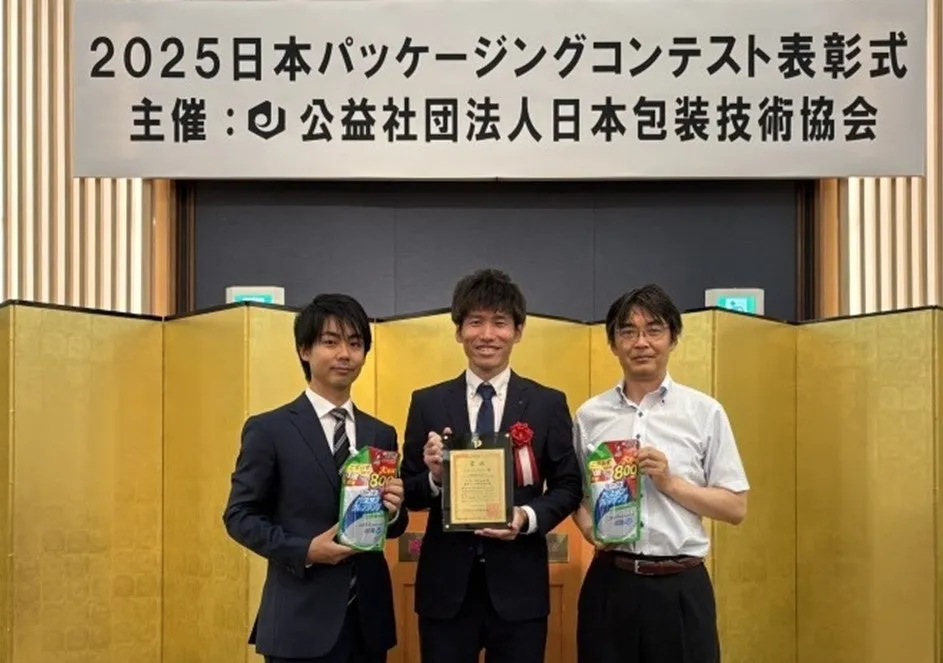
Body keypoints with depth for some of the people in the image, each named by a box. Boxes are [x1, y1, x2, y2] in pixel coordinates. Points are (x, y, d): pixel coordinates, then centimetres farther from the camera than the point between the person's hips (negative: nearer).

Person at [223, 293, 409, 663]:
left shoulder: (382, 435, 10)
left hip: (368, 618, 4)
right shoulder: (268, 429, -3)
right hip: (301, 620, -4)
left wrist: (392, 511, -8)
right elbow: (239, 516, -4)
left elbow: (391, 527, 14)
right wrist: (304, 550, -17)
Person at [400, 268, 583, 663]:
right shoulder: (427, 403, 3)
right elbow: (409, 494, 4)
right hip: (446, 586, 1)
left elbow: (569, 486, 4)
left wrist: (528, 516, -14)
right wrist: (434, 477, -16)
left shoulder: (548, 404, 2)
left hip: (519, 586, 0)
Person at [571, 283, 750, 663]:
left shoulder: (704, 412, -1)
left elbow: (736, 508, 0)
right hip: (610, 584, 1)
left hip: (681, 587, -1)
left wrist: (671, 483, -12)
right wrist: (588, 526, -7)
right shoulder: (589, 415, 5)